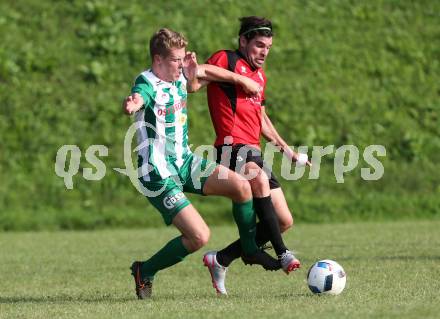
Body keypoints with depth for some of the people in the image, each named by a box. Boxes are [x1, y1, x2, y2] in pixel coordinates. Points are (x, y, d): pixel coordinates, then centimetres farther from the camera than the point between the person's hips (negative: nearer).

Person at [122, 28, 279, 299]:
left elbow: (205, 71, 25)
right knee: (200, 237, -16)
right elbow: (137, 100, -46)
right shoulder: (147, 84, -21)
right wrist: (131, 105, -69)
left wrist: (238, 79, 22)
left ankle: (251, 249, 13)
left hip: (185, 162, 8)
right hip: (159, 175, -8)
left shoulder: (179, 76, 2)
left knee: (242, 186, -10)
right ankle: (144, 272, 5)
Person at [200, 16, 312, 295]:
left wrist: (287, 150, 32)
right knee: (260, 179, -40)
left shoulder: (260, 74, 23)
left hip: (255, 152, 9)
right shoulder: (225, 60, -1)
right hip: (232, 147, -9)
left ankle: (220, 261, 15)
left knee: (284, 222, 3)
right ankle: (283, 254, -39)